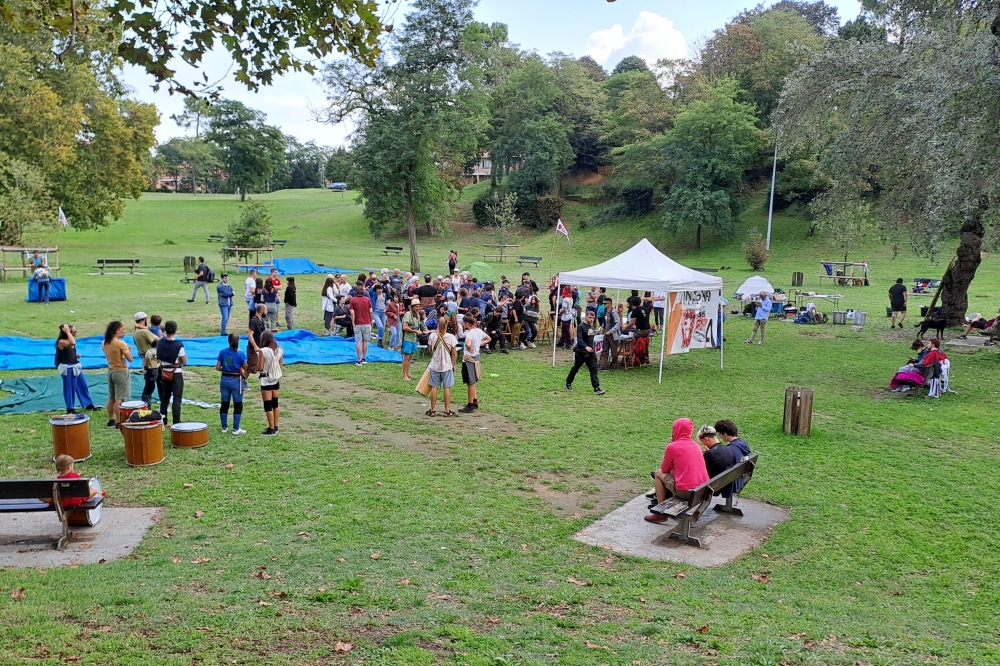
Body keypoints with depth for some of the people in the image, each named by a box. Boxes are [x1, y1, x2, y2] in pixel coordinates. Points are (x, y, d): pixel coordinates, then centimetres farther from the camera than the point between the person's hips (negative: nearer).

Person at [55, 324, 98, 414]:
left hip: (76, 366, 8)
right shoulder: (61, 342, -17)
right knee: (69, 388, 2)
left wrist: (76, 356, 2)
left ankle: (88, 405, 25)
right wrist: (67, 332, -29)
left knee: (83, 385, 13)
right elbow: (72, 343, -38)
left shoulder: (70, 340, 8)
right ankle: (70, 408, 14)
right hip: (67, 368, -8)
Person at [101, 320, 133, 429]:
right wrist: (128, 351, 1)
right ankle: (118, 422, 1)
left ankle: (111, 420, 23)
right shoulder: (121, 343, -21)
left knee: (111, 398, 15)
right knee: (119, 399, -3)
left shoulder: (104, 343, 3)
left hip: (110, 371, 8)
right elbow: (130, 359, -18)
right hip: (121, 372, -8)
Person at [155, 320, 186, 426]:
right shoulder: (179, 345, -19)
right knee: (177, 399, -1)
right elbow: (184, 361, -11)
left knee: (164, 397, 16)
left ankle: (163, 422, 22)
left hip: (164, 373, 5)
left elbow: (159, 357, 11)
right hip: (176, 374, -5)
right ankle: (176, 423, -3)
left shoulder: (160, 342, -3)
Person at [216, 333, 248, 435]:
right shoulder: (240, 354, -13)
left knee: (224, 404, 14)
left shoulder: (222, 352, -3)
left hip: (225, 380, 4)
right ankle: (236, 429, 5)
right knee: (238, 405, 4)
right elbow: (246, 368, -6)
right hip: (236, 381, -4)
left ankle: (224, 427, 22)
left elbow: (217, 367, -1)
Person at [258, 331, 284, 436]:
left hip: (266, 380, -6)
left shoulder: (263, 351, -17)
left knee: (268, 406, 1)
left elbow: (260, 367, -16)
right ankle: (275, 427, 21)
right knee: (275, 404, 15)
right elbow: (281, 365, 7)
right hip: (276, 379, 6)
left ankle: (271, 429, 4)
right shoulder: (279, 350, 0)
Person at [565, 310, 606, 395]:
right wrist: (586, 347, -41)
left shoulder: (592, 326, 9)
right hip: (581, 352, -6)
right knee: (575, 368, 10)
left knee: (594, 369, -7)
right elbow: (579, 339, -26)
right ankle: (568, 384, 31)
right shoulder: (580, 327, -14)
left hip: (591, 352, 6)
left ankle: (597, 388, -12)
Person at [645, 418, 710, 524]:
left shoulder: (672, 446, -6)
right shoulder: (696, 445, 14)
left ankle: (661, 513, 13)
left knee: (658, 473, 14)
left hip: (686, 491, -7)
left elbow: (664, 469, 7)